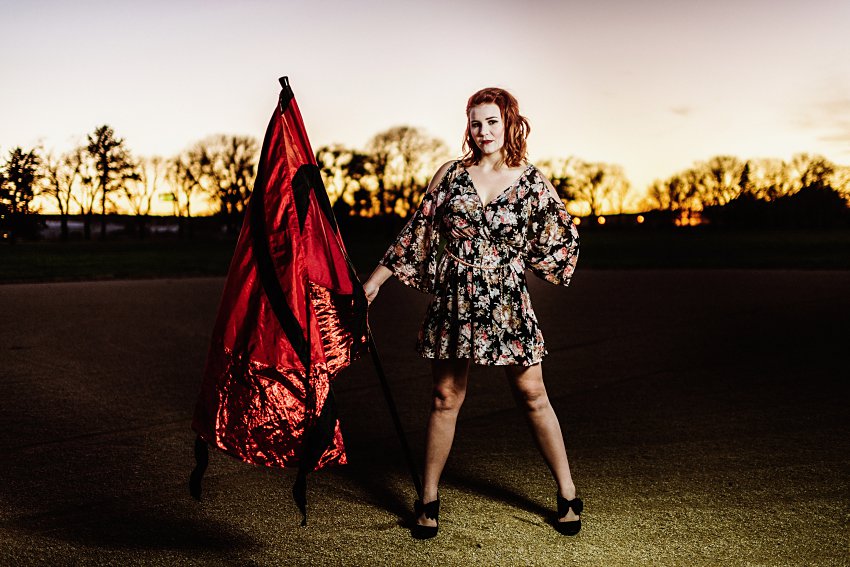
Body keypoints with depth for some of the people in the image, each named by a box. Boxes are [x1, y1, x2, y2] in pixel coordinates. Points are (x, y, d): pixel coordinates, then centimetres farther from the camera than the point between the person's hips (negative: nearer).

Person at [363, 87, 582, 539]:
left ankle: (568, 496, 17)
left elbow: (563, 239, 12)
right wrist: (377, 277, 5)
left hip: (506, 302, -1)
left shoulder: (531, 182, 0)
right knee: (445, 398, 6)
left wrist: (514, 262, 8)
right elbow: (416, 230, 6)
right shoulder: (451, 174, 3)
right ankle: (428, 500, 18)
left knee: (532, 396, 3)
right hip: (453, 301, 1)